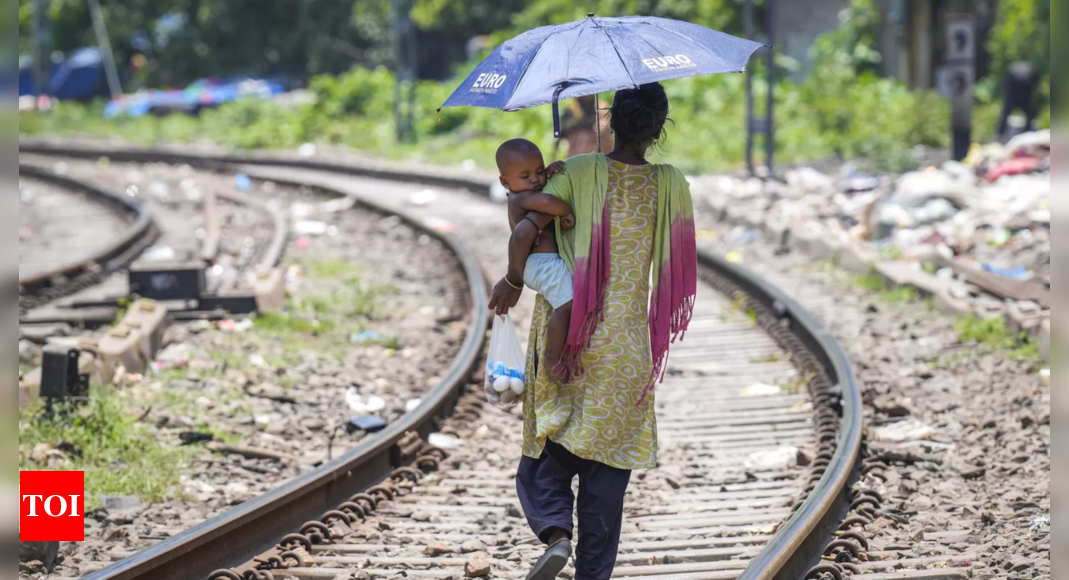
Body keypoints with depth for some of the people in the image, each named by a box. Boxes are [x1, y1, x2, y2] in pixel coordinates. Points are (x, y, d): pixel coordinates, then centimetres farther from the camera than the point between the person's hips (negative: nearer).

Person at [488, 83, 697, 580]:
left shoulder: (578, 173, -7)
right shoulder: (669, 185, -2)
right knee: (607, 470, 8)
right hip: (627, 346, 1)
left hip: (564, 339, -1)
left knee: (545, 461, 9)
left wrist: (512, 283, 1)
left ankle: (555, 532, -16)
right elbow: (675, 268, 9)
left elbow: (524, 233, -17)